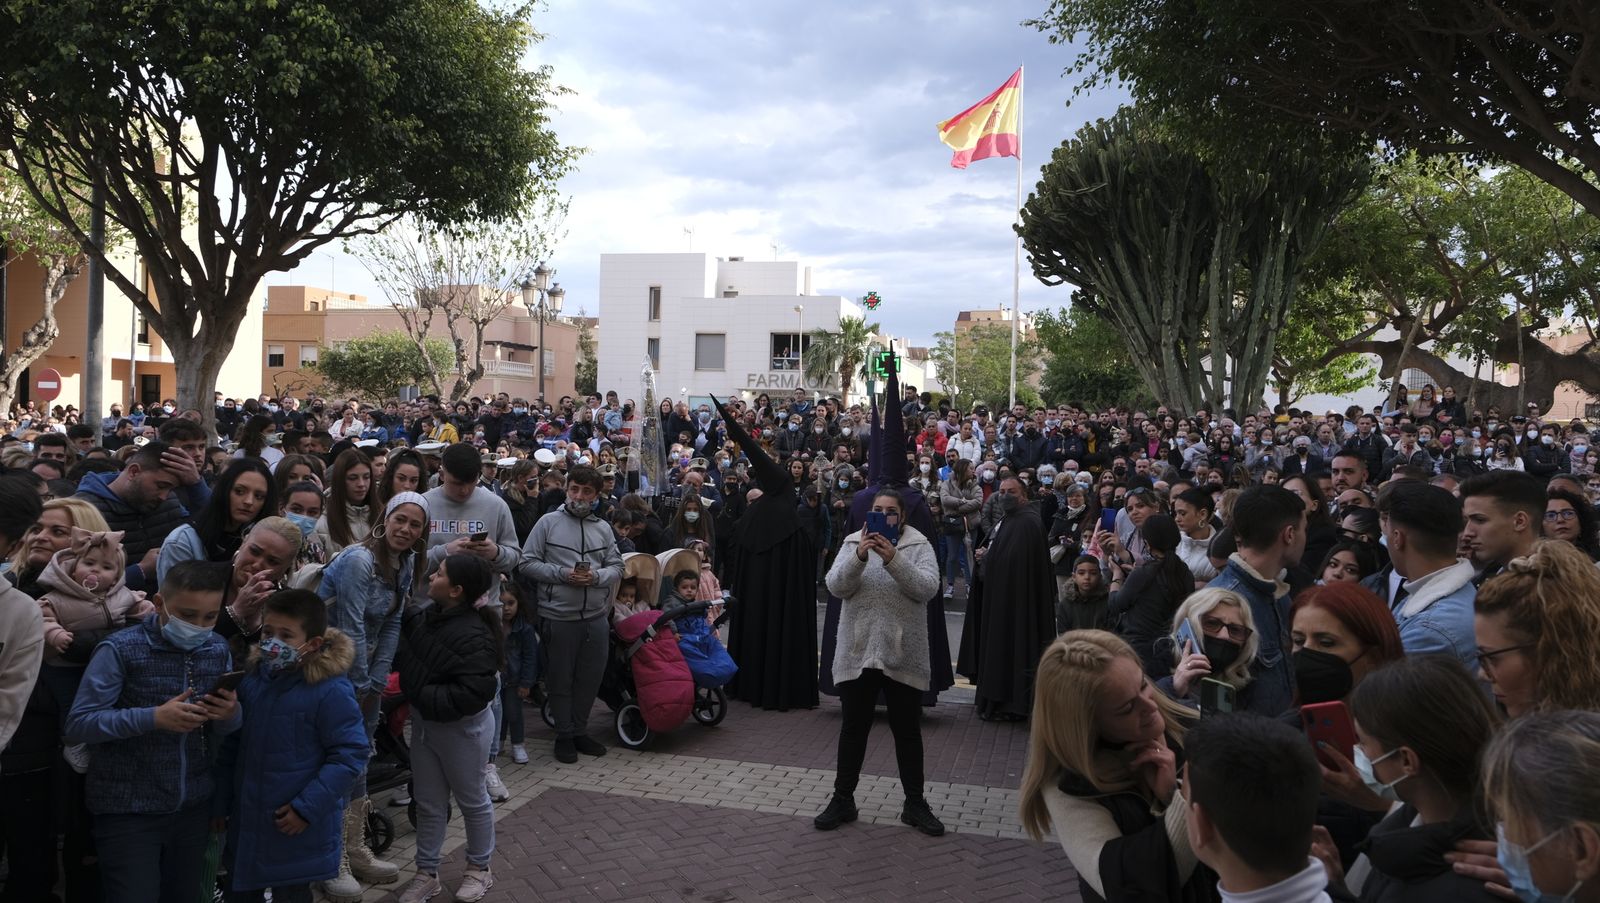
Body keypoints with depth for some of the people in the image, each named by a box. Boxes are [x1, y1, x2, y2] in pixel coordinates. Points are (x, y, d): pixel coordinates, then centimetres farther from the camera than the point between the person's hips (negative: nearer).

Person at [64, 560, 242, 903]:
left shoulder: (218, 650, 3)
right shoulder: (121, 649, -12)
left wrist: (230, 715, -15)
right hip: (128, 810, -4)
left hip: (194, 806, 5)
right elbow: (78, 725, -15)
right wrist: (154, 718, -27)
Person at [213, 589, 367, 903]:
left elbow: (349, 754, -19)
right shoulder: (252, 679, 0)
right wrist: (219, 802, 10)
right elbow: (230, 746, 10)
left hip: (297, 828, -6)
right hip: (246, 819, 6)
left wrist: (306, 807, -20)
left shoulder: (330, 690, -20)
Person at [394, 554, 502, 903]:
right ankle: (427, 872, 33)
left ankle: (479, 868, 32)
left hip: (461, 729, -7)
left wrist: (424, 697, -25)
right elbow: (407, 657, 14)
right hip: (423, 723, 7)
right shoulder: (425, 616, -4)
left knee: (472, 800, 14)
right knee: (428, 803, 18)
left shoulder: (474, 635, -28)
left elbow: (473, 693, -32)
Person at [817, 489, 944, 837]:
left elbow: (927, 587, -14)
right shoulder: (853, 542, 5)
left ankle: (915, 803, 22)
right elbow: (836, 586, -8)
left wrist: (893, 559, -26)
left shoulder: (919, 545, 0)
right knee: (853, 729, 10)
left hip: (903, 655, -1)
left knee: (907, 731, 10)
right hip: (858, 653, 1)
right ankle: (843, 799, 22)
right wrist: (860, 556, -24)